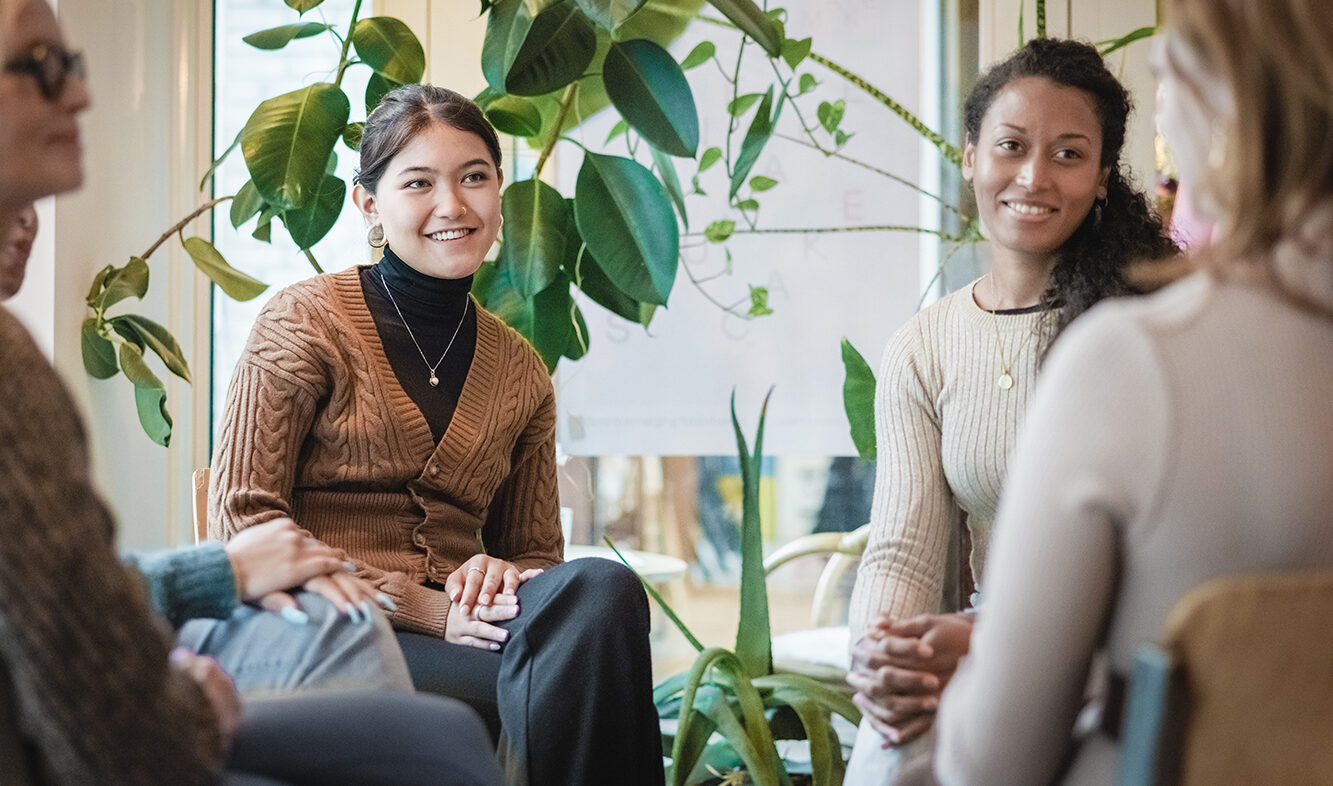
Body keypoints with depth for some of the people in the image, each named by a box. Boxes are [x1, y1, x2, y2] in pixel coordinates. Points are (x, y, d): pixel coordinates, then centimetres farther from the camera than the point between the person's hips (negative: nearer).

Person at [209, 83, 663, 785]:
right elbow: (242, 518, -4)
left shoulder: (519, 373, 16)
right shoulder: (306, 321, 2)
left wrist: (498, 575, -6)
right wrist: (415, 605, -14)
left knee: (603, 590, -30)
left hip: (455, 625, 5)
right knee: (565, 674, -33)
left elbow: (537, 552, 21)